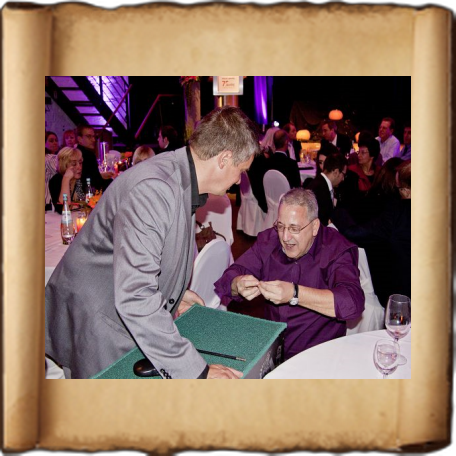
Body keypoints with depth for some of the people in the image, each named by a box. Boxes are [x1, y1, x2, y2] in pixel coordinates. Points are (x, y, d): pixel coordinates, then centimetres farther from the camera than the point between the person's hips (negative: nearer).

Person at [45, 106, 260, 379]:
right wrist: (197, 371, -33)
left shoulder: (181, 179, 2)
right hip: (93, 326, -9)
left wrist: (176, 291, 15)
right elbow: (134, 297, -36)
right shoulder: (152, 189, -31)